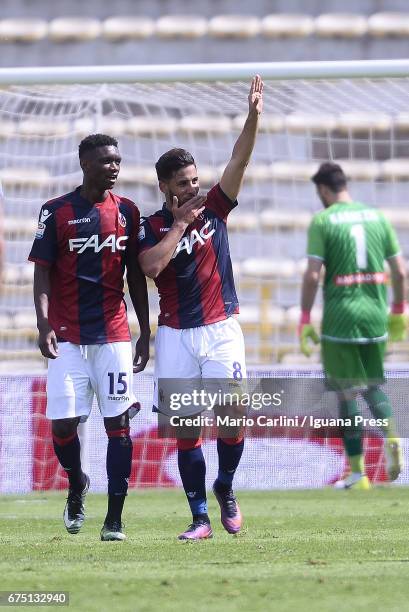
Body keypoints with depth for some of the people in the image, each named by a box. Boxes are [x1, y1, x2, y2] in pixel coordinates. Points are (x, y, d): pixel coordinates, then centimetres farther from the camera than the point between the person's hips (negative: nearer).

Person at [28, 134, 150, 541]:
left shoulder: (126, 212, 7)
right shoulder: (56, 212, 0)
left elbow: (136, 277, 12)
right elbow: (42, 274, 0)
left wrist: (145, 333, 10)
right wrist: (43, 325, -12)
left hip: (114, 334, 2)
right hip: (68, 336, -2)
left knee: (118, 422, -3)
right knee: (62, 422, -5)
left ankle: (114, 519, 0)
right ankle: (76, 486, 25)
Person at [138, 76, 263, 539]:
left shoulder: (213, 209, 5)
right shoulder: (152, 226, 2)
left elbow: (238, 162, -7)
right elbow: (151, 266, -18)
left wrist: (253, 117, -19)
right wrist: (180, 223, -12)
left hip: (221, 330, 0)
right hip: (176, 335, 0)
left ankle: (225, 489, 19)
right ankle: (200, 518, 5)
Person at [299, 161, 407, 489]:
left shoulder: (322, 221, -5)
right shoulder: (377, 217, 8)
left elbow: (312, 275, -11)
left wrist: (305, 320, -5)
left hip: (340, 320, -4)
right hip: (376, 318, 4)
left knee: (347, 394, 3)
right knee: (373, 385, 18)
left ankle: (357, 472, 3)